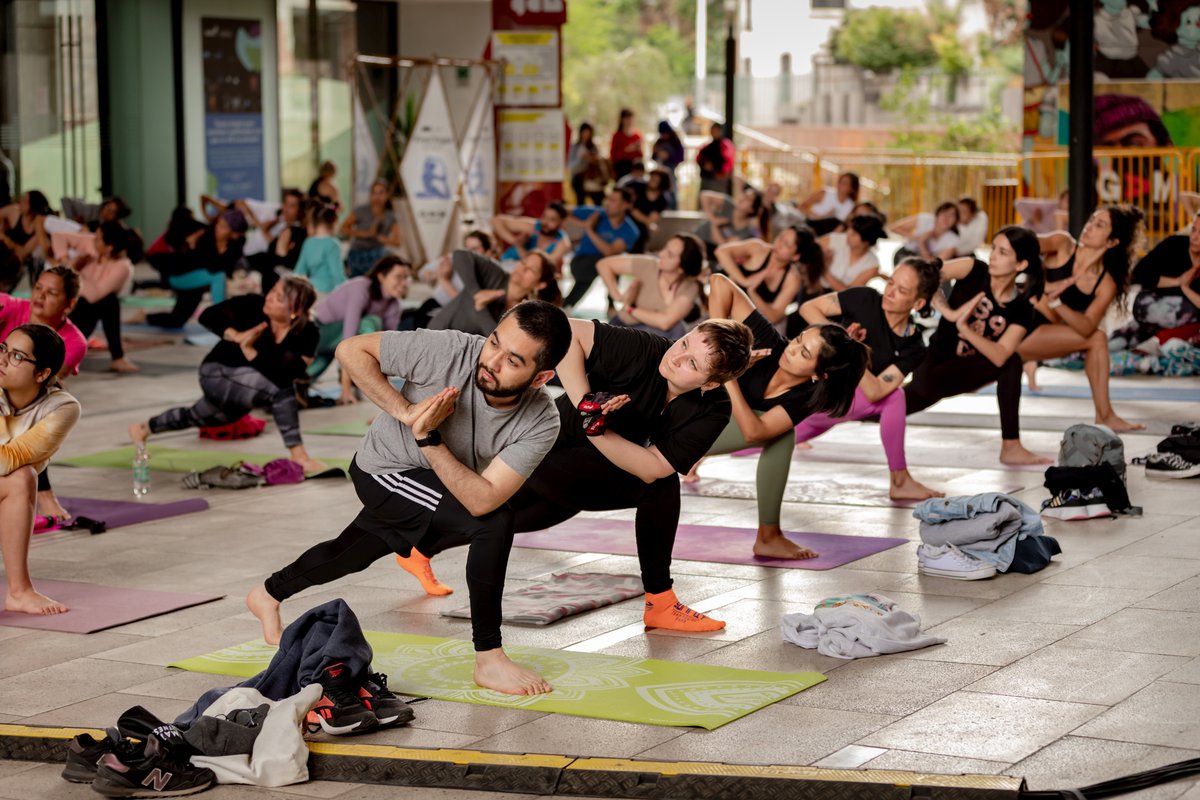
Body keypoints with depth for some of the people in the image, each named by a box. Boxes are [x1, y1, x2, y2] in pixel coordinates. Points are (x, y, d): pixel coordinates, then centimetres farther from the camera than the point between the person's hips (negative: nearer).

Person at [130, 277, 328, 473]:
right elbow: (208, 315, -19)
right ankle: (299, 457, -29)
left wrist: (249, 350, -32)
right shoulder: (253, 306, -23)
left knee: (197, 417, 31)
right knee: (280, 391, -33)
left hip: (243, 389, 5)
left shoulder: (307, 334, -19)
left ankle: (144, 428, 58)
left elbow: (283, 377, -29)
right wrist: (235, 336, -34)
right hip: (218, 374, -5)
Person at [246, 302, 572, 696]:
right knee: (495, 523, -27)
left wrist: (428, 438, -41)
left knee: (351, 554, 29)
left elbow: (481, 499, -35)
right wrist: (406, 411, -33)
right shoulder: (448, 351, -35)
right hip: (384, 468, -5)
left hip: (445, 484, 5)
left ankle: (268, 594, 58)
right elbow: (351, 350, -24)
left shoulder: (542, 423, -26)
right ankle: (489, 659, -14)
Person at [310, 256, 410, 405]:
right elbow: (349, 336, -38)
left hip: (334, 339, 9)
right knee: (369, 324, -29)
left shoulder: (393, 304, -9)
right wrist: (346, 386, -43)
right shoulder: (361, 288, -32)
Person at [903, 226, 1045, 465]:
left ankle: (1011, 447, -19)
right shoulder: (974, 271, -11)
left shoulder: (1021, 310, -7)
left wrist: (964, 327, -33)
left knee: (1011, 362, -22)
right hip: (934, 359, -2)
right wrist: (948, 312, -29)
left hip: (964, 373, 2)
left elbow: (999, 357, -22)